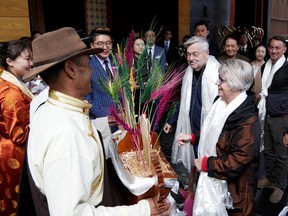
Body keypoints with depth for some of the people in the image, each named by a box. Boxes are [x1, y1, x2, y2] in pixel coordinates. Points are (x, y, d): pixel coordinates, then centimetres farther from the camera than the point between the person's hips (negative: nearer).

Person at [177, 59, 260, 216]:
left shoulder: (247, 119, -26)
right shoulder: (221, 103, 0)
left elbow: (239, 161, -27)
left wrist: (206, 163, -20)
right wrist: (192, 137, 4)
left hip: (231, 186, -8)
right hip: (211, 177, 8)